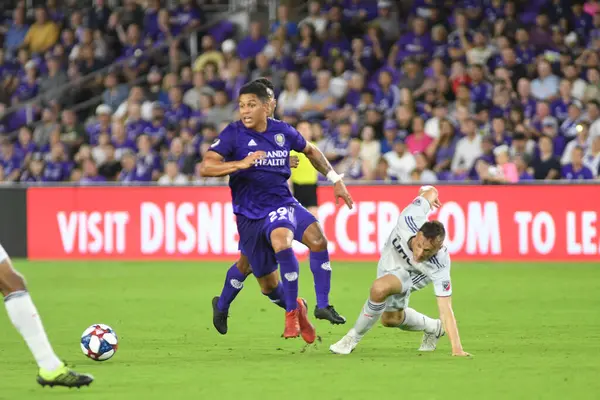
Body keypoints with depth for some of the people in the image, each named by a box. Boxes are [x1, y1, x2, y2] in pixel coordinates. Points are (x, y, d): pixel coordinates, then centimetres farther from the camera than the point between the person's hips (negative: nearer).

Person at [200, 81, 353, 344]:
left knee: (280, 239, -35)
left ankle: (292, 311, -25)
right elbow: (205, 167, -19)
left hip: (281, 203, 0)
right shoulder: (234, 134, -8)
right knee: (268, 284, 6)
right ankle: (295, 306, 40)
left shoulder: (283, 131, 1)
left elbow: (311, 152, 22)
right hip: (248, 213, 0)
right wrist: (240, 164, -32)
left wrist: (335, 179, 20)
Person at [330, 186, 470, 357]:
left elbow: (445, 310, -37)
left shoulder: (439, 266, -42)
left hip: (411, 274, -5)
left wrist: (457, 348, -42)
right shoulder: (410, 220, -39)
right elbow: (430, 191, -17)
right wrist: (429, 192, 9)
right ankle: (433, 328, 50)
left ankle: (354, 337, -13)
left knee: (380, 287, -36)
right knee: (392, 319, 21)